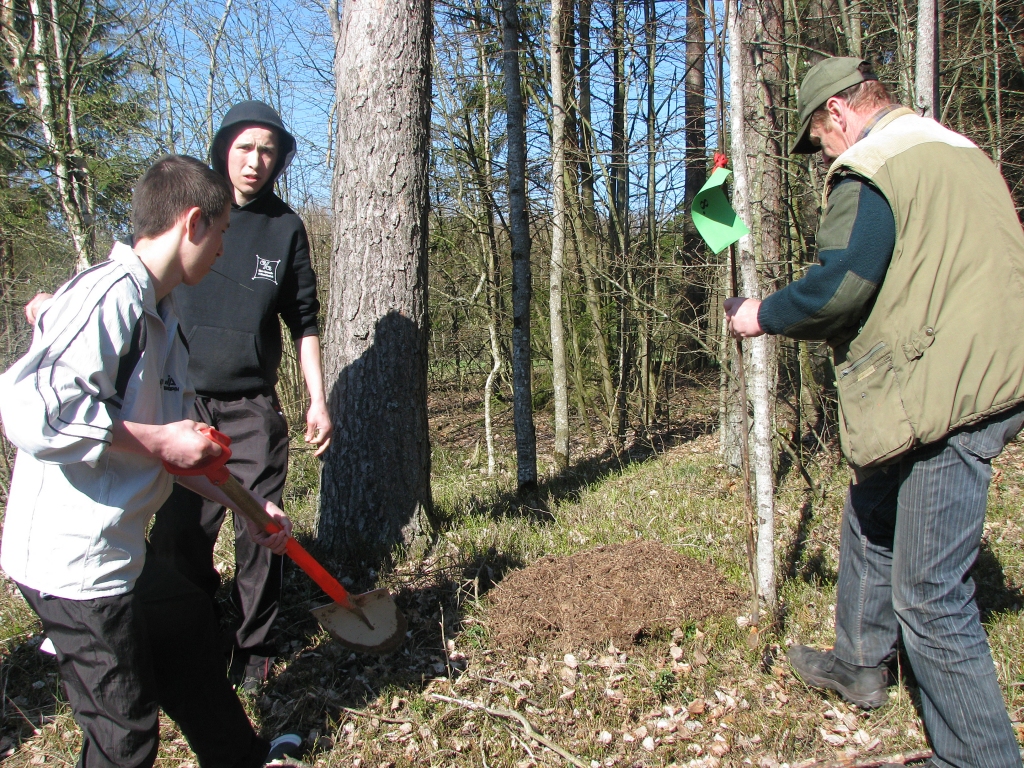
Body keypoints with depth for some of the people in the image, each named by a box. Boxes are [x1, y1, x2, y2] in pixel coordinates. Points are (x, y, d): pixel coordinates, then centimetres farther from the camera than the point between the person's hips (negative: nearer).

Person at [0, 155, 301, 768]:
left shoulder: (162, 320, 12)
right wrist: (156, 439, -24)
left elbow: (177, 450, 19)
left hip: (120, 554, 11)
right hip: (73, 562, -10)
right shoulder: (110, 294, -20)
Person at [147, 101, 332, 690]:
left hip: (255, 409, 0)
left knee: (260, 535, 1)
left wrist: (318, 400, 4)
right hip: (180, 403, 0)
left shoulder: (286, 227, 6)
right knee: (178, 536, 1)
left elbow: (303, 322, 10)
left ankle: (254, 652, 18)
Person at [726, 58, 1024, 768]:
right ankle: (860, 665, 42)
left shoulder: (867, 171, -12)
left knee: (927, 594, -2)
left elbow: (837, 288, -22)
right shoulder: (964, 152, 18)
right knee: (870, 521, 25)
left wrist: (764, 316, -4)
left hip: (941, 402, -11)